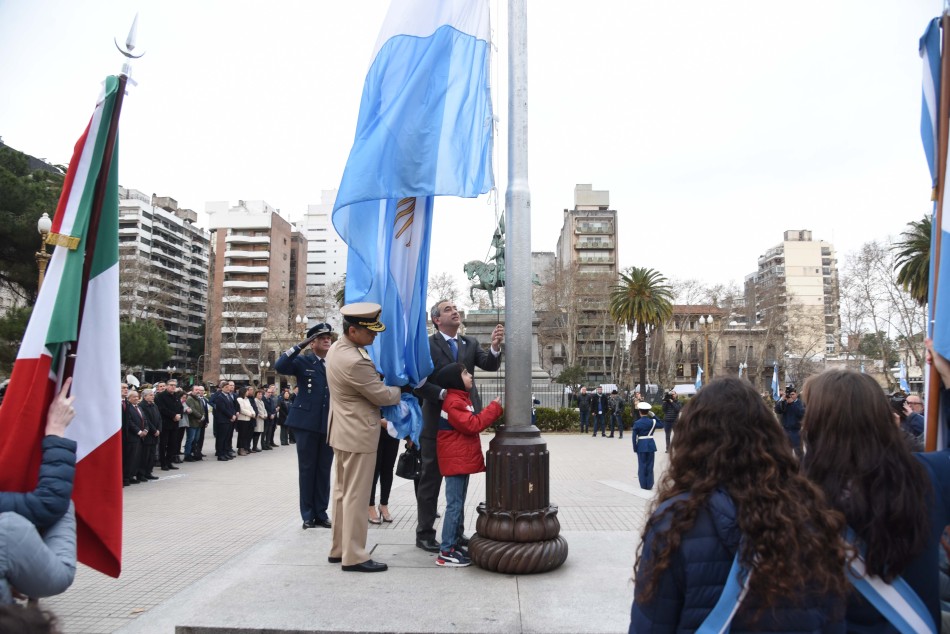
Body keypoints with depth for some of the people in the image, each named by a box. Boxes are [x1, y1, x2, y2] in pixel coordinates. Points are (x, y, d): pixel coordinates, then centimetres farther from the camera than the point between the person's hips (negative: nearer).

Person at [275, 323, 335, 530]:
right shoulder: (303, 361, 1)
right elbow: (280, 366, -17)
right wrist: (300, 345, -18)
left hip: (329, 424, 3)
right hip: (307, 423, -3)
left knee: (324, 470, 9)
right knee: (307, 469, 4)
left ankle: (321, 513, 18)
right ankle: (308, 515, 13)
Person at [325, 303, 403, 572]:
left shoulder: (337, 347, 5)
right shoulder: (354, 362, -26)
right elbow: (382, 396, -15)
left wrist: (377, 376, 6)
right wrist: (402, 389, 2)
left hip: (343, 431, 10)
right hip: (358, 435, -10)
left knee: (342, 492, 16)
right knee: (356, 496, -2)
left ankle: (338, 549, 27)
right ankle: (354, 557, 8)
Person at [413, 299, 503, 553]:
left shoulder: (470, 343, 7)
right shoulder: (426, 345, -8)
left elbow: (489, 365, -8)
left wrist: (495, 347, -26)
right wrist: (443, 394, -25)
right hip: (437, 422, -5)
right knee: (430, 480, 7)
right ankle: (424, 534, 20)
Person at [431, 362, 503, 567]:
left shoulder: (461, 398, 18)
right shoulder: (453, 401, -17)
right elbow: (472, 425, -22)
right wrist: (494, 408, -15)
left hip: (462, 459, 11)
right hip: (456, 460, -11)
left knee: (458, 504, 15)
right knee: (454, 505, -7)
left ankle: (454, 544, 24)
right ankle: (446, 552, -2)